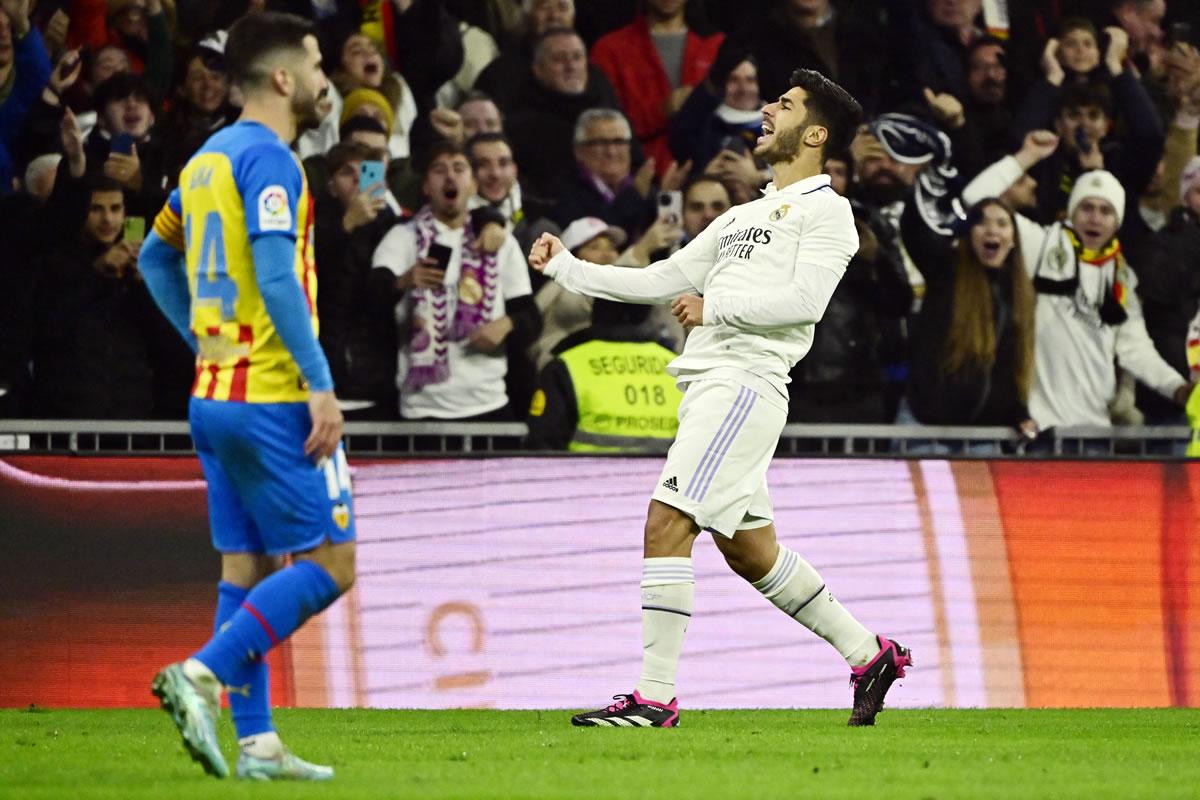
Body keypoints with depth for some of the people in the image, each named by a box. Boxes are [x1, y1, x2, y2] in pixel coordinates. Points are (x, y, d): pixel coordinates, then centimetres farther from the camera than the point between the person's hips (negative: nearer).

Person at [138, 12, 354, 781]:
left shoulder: (210, 158, 15)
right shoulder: (268, 158, -13)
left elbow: (156, 260, 25)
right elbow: (277, 277, -21)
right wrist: (321, 385, -21)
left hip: (215, 394, 9)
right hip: (272, 397, -9)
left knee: (247, 568, 9)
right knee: (331, 561, -6)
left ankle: (257, 742, 7)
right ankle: (202, 674, -16)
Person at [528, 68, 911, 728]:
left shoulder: (825, 210, 0)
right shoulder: (742, 217, 26)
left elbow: (805, 298, -15)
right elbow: (660, 280, 27)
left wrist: (714, 307, -11)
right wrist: (566, 267, 24)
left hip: (744, 382, -9)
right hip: (707, 382, 9)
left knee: (666, 523, -17)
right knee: (749, 550, 12)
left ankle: (655, 697, -17)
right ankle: (869, 653, 23)